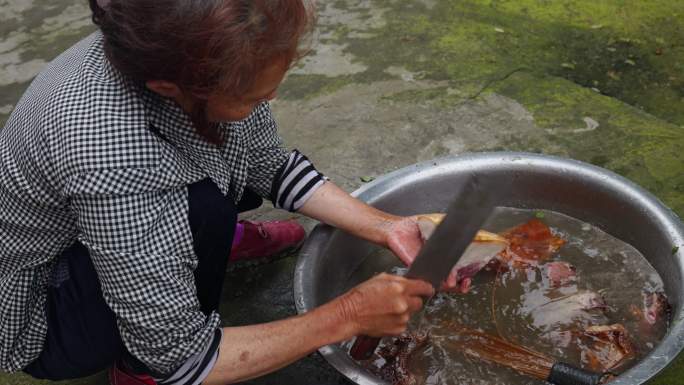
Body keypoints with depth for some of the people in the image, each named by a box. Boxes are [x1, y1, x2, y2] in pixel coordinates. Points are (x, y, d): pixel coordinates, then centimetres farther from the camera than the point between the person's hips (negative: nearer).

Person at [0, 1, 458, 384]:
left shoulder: (194, 48, -23)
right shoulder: (114, 159, -43)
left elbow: (270, 165, -6)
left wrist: (385, 227, -14)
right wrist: (348, 316, -27)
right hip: (41, 310, -6)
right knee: (202, 205, -31)